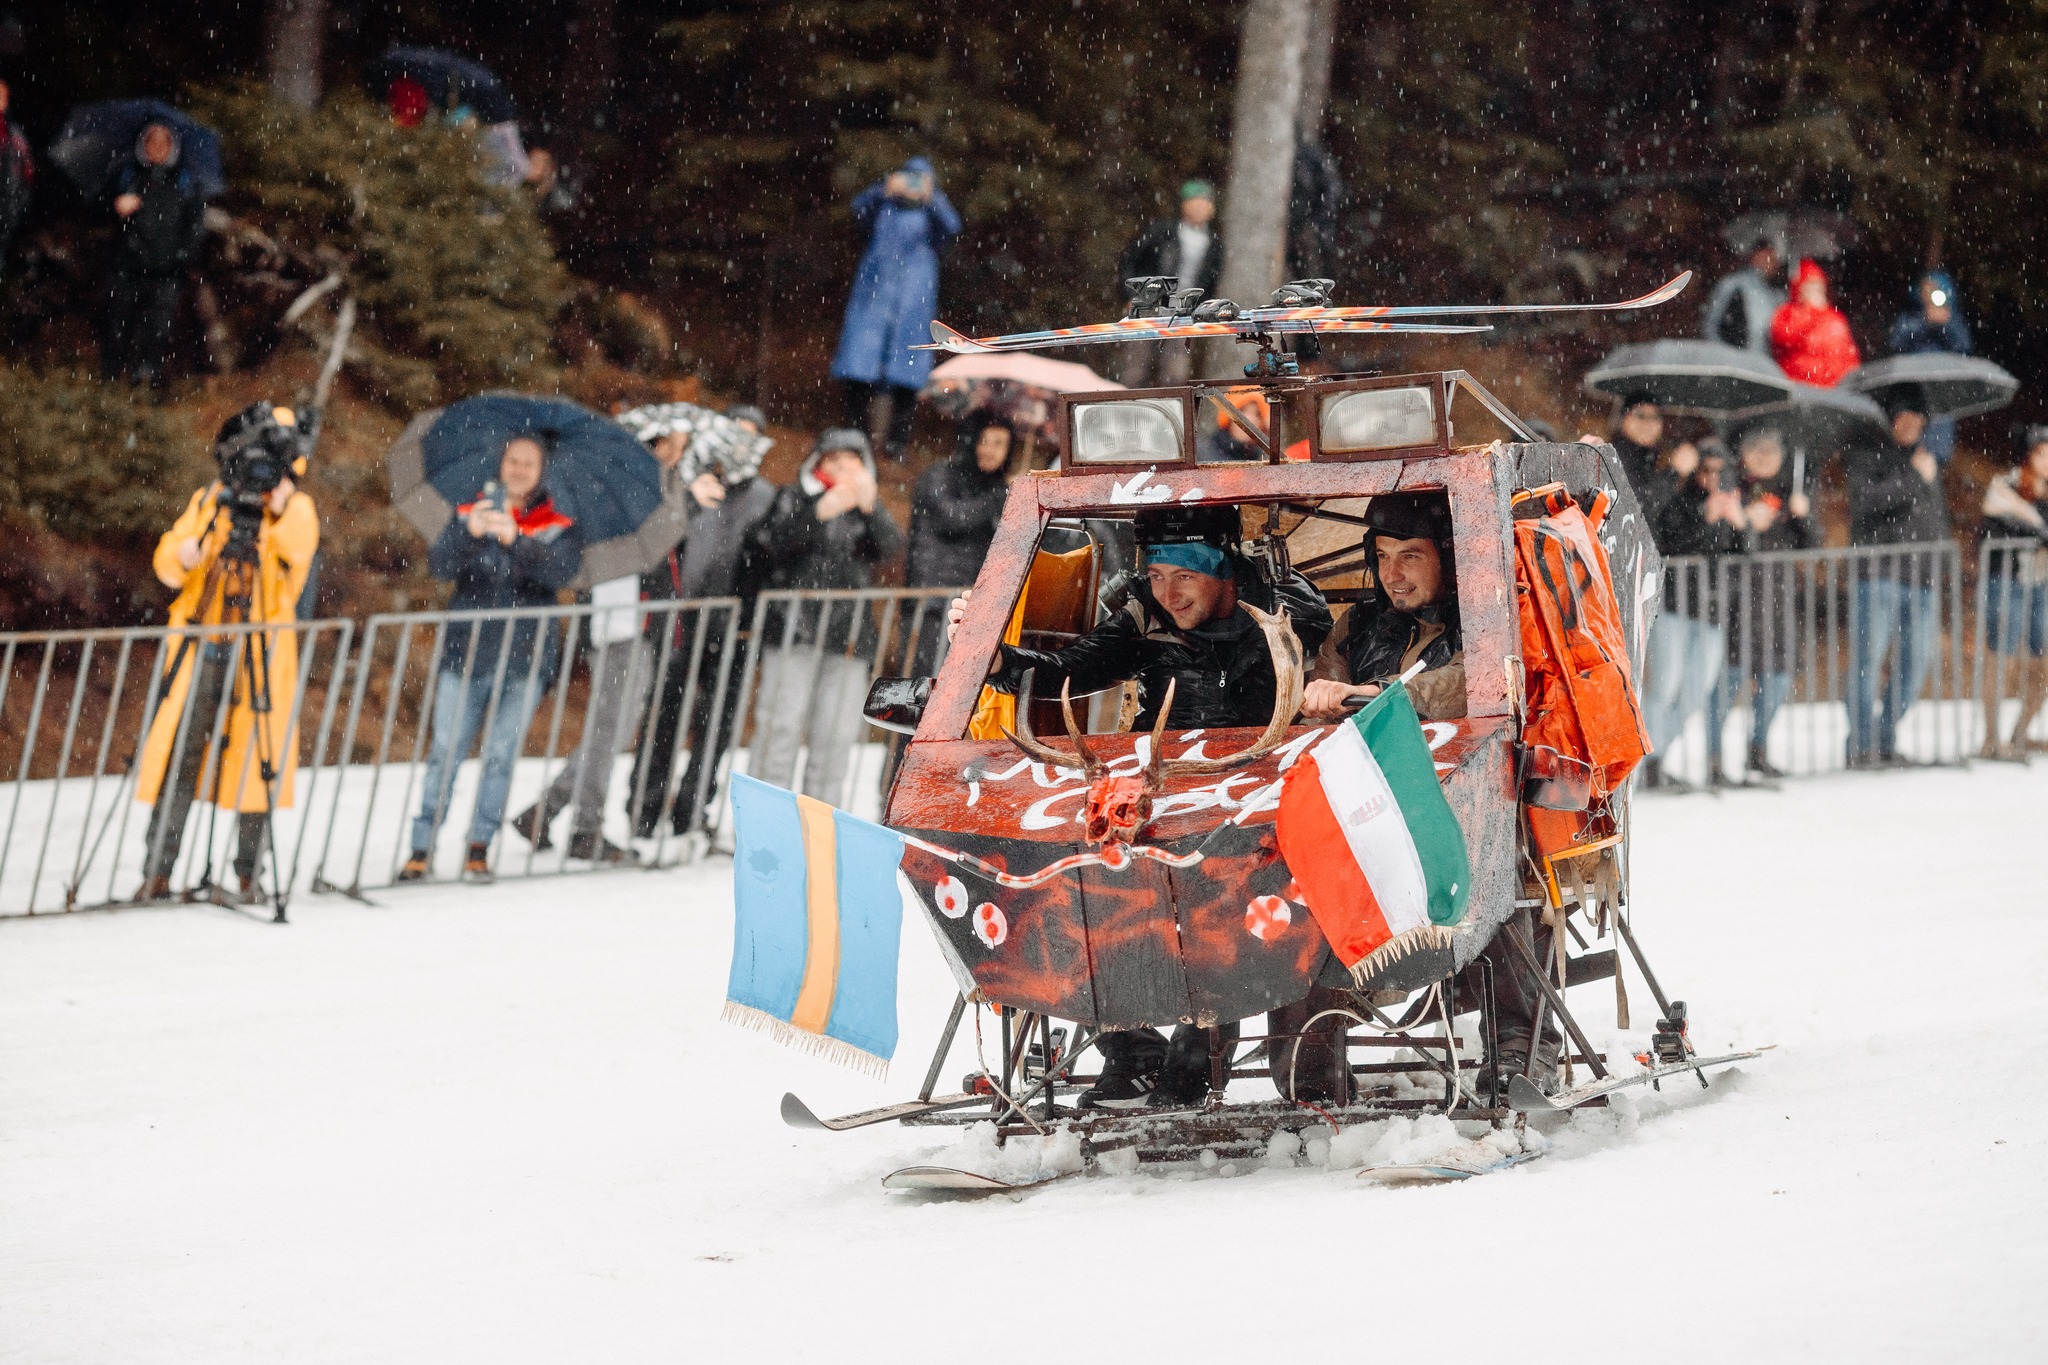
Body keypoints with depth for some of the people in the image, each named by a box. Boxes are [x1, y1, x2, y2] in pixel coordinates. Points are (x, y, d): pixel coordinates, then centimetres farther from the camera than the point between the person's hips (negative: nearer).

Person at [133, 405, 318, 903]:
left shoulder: (297, 509, 2)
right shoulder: (209, 502, 11)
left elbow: (299, 549, -20)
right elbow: (167, 565, 8)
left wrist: (279, 508, -36)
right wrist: (181, 554, -14)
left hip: (261, 652, -2)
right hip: (201, 647, 2)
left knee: (255, 759, -2)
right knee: (179, 754, -2)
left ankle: (249, 871, 9)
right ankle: (157, 872, 0)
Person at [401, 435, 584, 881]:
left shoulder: (558, 528, 5)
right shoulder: (469, 514, 7)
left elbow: (560, 572, -15)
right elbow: (440, 566, -8)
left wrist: (515, 540, -32)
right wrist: (470, 533, -28)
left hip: (524, 660, 0)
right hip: (465, 655, 0)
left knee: (500, 755, -1)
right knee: (444, 752, -3)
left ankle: (479, 846, 9)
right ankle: (422, 848, 1)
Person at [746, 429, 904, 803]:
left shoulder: (867, 509, 17)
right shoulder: (794, 498, 8)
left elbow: (891, 547, -1)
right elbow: (766, 543, -8)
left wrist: (871, 508, -18)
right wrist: (817, 514, -19)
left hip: (847, 635, 3)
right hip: (793, 629, -3)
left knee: (838, 731, 2)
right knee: (782, 725, -9)